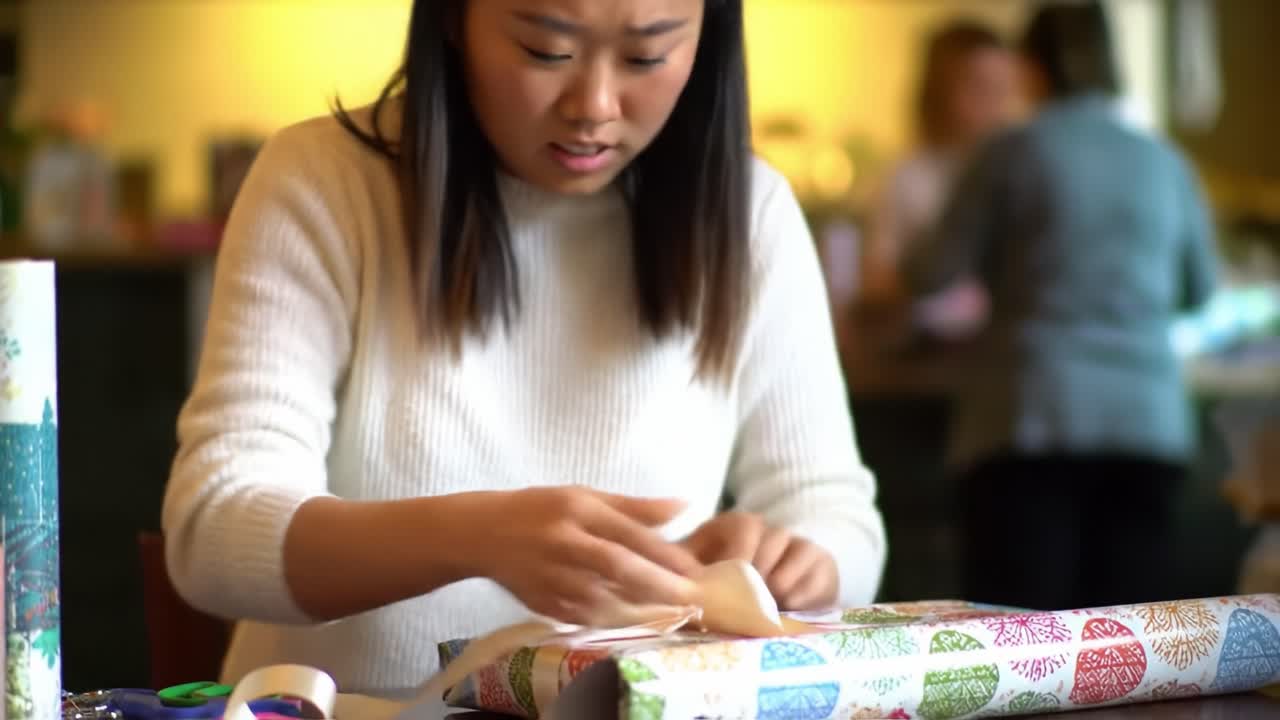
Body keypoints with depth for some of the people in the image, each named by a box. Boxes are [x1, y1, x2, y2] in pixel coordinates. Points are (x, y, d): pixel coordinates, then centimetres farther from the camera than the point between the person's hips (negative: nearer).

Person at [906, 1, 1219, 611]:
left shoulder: (1015, 153, -1)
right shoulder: (1164, 164, 10)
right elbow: (1199, 286, 23)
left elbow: (935, 274, 1)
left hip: (1032, 419, -3)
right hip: (1149, 421, 4)